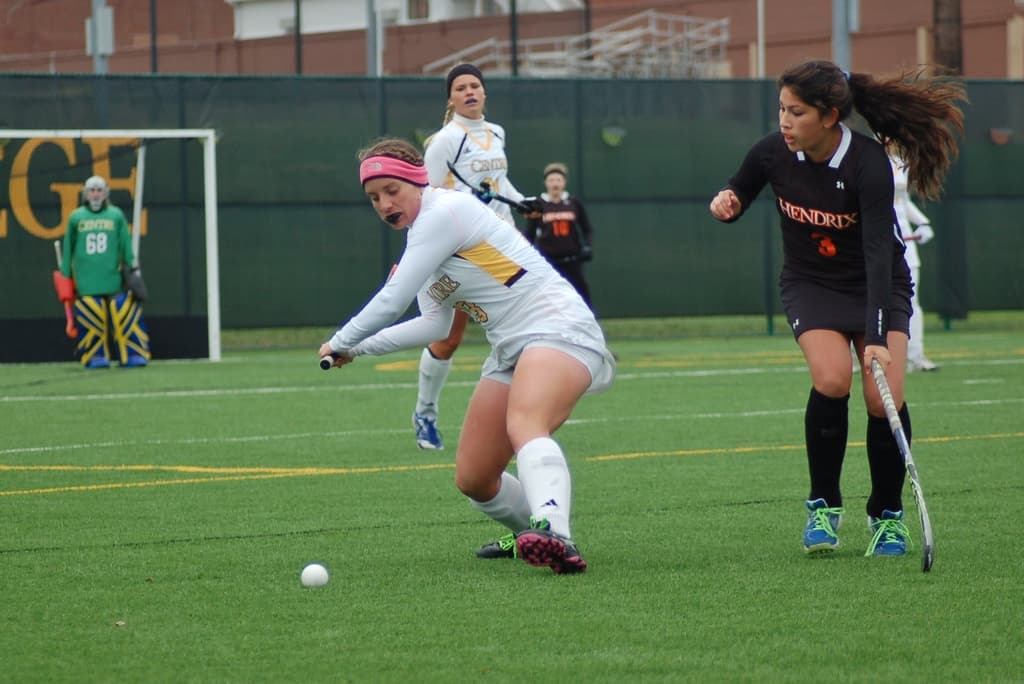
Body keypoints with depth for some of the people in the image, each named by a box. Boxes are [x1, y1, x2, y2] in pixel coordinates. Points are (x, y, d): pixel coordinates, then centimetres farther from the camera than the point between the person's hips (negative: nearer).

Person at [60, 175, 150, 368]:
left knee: (125, 316, -5)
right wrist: (65, 276, 14)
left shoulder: (116, 216, 7)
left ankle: (133, 355, 3)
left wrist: (132, 268, 6)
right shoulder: (76, 217, 7)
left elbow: (126, 245, 10)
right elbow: (68, 249, 13)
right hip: (86, 280, 0)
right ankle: (96, 357, 5)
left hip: (113, 278, 0)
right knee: (91, 319, -5)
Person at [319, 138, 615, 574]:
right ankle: (532, 535, 31)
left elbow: (391, 303, -13)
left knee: (524, 426, -38)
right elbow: (435, 325, 23)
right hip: (510, 351, 10)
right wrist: (360, 348, 17)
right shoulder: (420, 236, 18)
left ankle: (553, 533, -62)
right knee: (473, 480, 5)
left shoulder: (445, 212, -12)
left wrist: (341, 342, 2)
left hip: (558, 329, -10)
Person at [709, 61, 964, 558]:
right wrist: (726, 204, -20)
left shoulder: (868, 165, -28)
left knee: (884, 400, -17)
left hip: (877, 287, -2)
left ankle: (888, 516, 8)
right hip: (811, 284, 2)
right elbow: (736, 199, 6)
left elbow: (878, 253, -34)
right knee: (832, 378, -24)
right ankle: (823, 507, -6)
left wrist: (876, 337, -42)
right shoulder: (772, 153, -15)